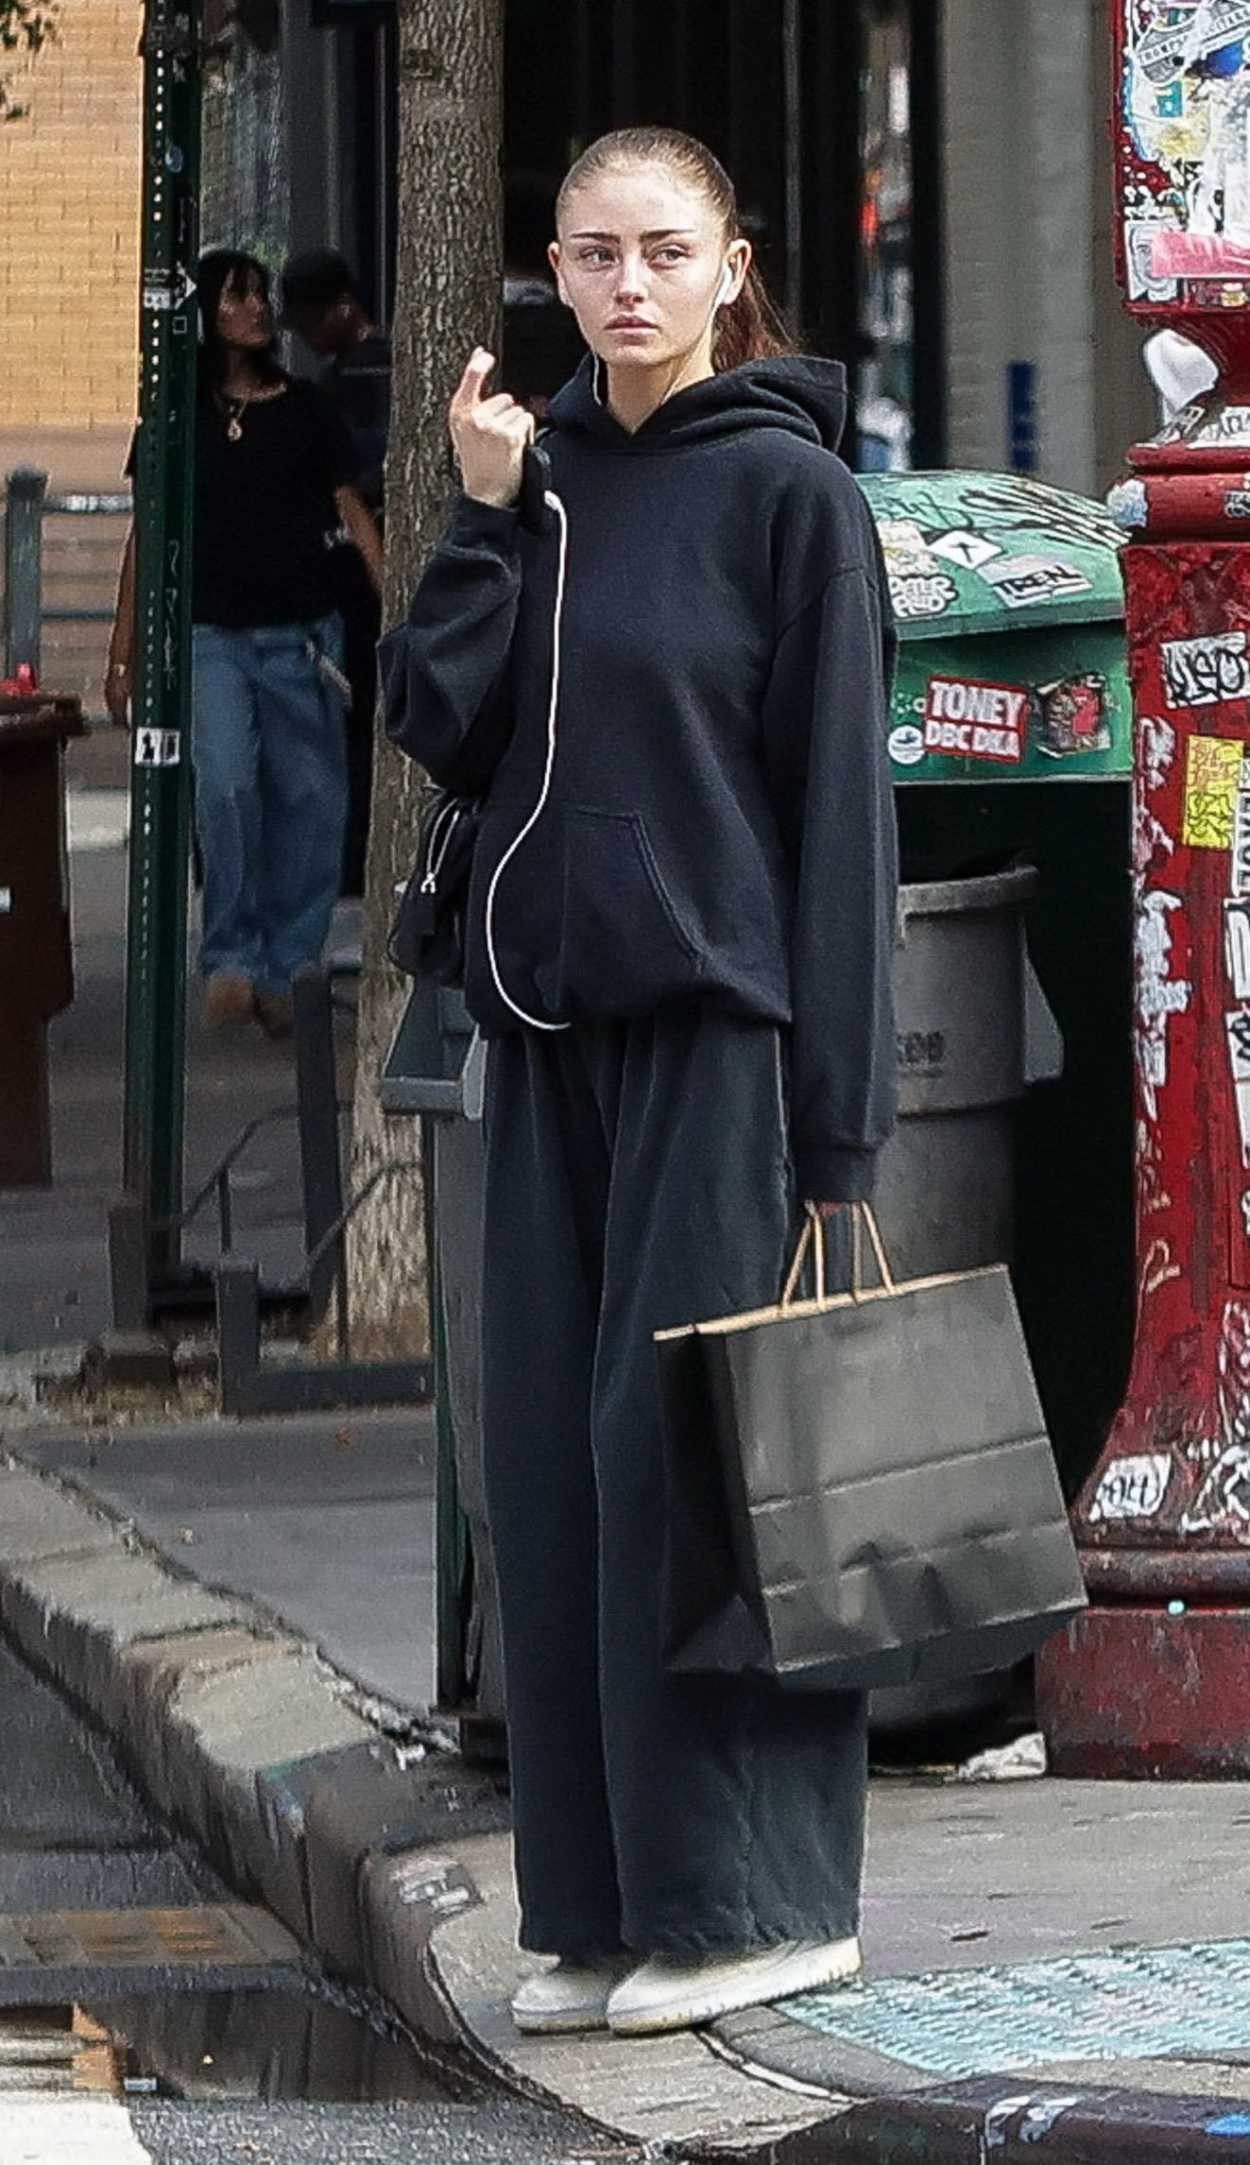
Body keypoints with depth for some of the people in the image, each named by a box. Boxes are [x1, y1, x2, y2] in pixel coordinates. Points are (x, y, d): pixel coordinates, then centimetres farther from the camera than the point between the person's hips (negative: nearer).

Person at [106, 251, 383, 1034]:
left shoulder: (306, 411, 8)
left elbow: (353, 513, 7)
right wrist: (124, 653, 8)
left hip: (301, 635, 1)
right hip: (213, 636, -1)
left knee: (310, 798, 0)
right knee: (224, 785, -19)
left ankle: (285, 972, 10)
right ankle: (232, 960, -12)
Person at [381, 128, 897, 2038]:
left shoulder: (787, 487, -5)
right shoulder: (542, 477, 11)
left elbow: (841, 803, -7)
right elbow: (440, 730, 2)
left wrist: (837, 1114, -11)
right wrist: (488, 515, -7)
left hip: (720, 1026, -6)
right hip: (554, 1023, 6)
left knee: (687, 1443, -7)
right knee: (555, 1464, 4)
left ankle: (755, 1899, 0)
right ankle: (604, 1913, 10)